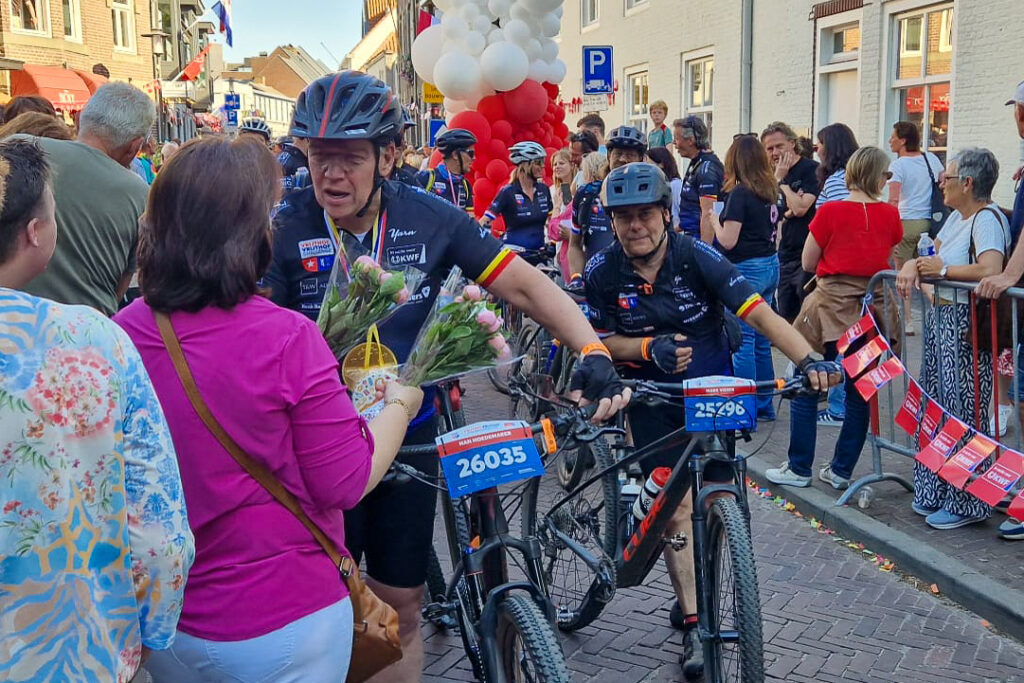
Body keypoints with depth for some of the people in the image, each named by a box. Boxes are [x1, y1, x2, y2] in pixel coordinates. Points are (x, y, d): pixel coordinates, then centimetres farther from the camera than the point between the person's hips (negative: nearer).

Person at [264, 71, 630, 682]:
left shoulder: (428, 218, -9)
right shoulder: (288, 229, -12)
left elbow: (525, 284, -9)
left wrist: (594, 353, -22)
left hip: (409, 437, 2)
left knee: (401, 607, 12)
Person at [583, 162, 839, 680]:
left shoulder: (698, 258, -19)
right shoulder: (603, 272, -14)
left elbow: (761, 313, -25)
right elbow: (603, 342, -5)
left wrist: (809, 359, -40)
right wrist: (648, 347, -25)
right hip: (654, 400, 0)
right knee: (676, 508, -6)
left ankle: (700, 594, 34)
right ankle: (692, 623, 6)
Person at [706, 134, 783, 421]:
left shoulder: (740, 193, -14)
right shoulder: (771, 192, 9)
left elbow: (728, 241, -17)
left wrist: (715, 221, 2)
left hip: (746, 269, -8)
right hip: (770, 266, 8)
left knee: (743, 341, -4)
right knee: (761, 340, 14)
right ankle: (764, 406, 22)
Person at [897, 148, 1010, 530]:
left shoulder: (987, 219, -16)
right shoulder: (957, 217, 13)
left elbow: (990, 269, -31)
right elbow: (934, 254, 16)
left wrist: (942, 270, -18)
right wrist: (913, 266, -6)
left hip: (967, 324, -10)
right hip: (940, 317, 10)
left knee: (963, 411, -4)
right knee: (938, 405, 15)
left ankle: (965, 502, 8)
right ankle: (934, 494, 27)